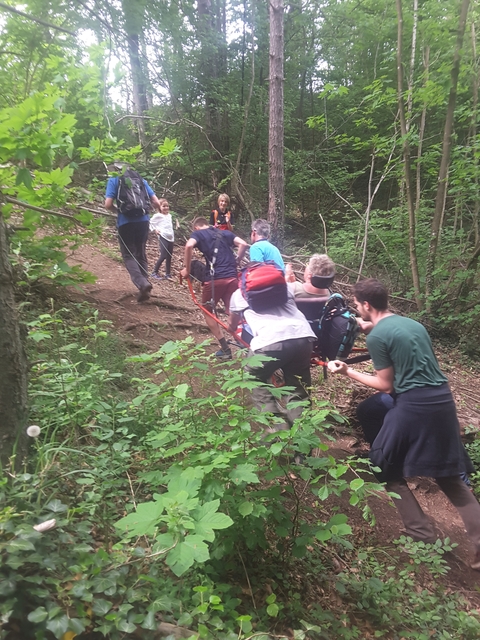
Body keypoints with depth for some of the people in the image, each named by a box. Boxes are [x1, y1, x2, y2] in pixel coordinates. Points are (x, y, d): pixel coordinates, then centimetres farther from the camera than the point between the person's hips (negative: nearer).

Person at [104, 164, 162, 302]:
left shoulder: (113, 180, 5)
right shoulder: (141, 180, 14)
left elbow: (108, 204, -6)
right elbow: (156, 202, 7)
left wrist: (118, 210, 14)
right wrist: (159, 212, 28)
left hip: (125, 222, -3)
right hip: (143, 221, 3)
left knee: (128, 255, 3)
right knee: (141, 254, 15)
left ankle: (142, 283, -19)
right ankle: (144, 289, 13)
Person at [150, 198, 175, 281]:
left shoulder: (169, 215, 17)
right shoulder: (158, 216, -3)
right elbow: (150, 223, -3)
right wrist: (154, 230, -12)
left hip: (171, 237, 7)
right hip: (163, 237, -7)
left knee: (169, 256, 7)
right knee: (163, 255, -12)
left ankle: (168, 274, 15)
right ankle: (154, 272, 1)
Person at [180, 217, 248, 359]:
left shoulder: (198, 234, 9)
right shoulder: (225, 233, 21)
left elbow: (189, 246, -14)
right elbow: (243, 244, 6)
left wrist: (186, 268, -5)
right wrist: (235, 262, 15)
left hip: (214, 278, -3)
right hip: (232, 277, 3)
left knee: (208, 311, 15)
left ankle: (225, 349, 12)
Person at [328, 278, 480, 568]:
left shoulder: (377, 336, -9)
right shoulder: (413, 323, 14)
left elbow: (386, 385, -4)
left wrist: (348, 371, 1)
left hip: (415, 405, -8)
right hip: (443, 399, 8)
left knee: (387, 468, 12)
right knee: (450, 475, 21)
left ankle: (424, 537, 15)